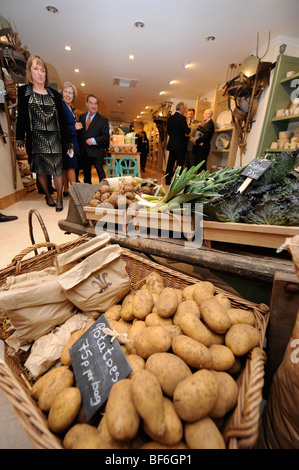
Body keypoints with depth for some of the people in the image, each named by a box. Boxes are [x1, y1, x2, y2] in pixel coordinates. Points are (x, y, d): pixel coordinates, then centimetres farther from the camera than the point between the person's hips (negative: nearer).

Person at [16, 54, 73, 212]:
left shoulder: (54, 94, 12)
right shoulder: (23, 91, 8)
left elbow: (62, 119, 9)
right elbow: (21, 117, 5)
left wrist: (68, 141, 2)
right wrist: (20, 139, -5)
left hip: (55, 138, 1)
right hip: (36, 138, 0)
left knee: (57, 170, -4)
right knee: (41, 170, 4)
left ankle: (59, 198, 7)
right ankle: (48, 195, 21)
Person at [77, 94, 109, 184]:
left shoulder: (103, 120, 0)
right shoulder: (82, 117, 12)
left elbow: (106, 137, -6)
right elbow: (78, 132, 14)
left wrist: (94, 140, -19)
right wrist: (79, 147, 3)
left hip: (96, 153, -5)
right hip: (84, 152, 5)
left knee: (100, 173, -5)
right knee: (86, 174, 14)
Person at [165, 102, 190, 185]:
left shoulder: (170, 118, 9)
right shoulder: (182, 118, -11)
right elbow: (187, 131, -13)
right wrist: (189, 128, 7)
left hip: (171, 144, 7)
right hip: (180, 145, -7)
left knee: (170, 163, 11)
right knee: (179, 164, -2)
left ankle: (167, 180, 15)